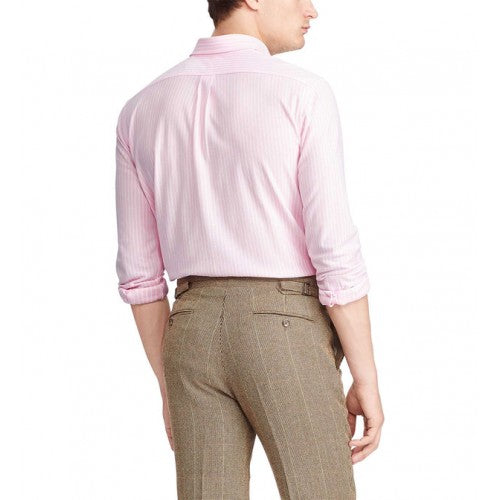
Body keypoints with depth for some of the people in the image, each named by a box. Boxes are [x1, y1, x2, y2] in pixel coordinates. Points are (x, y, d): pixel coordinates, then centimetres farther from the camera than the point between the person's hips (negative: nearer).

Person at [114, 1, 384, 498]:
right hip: (288, 342, -4)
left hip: (196, 338, 5)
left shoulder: (140, 110, 5)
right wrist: (367, 380, -6)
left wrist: (169, 389, 16)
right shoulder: (303, 93, -11)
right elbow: (335, 252, -14)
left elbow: (139, 270, 7)